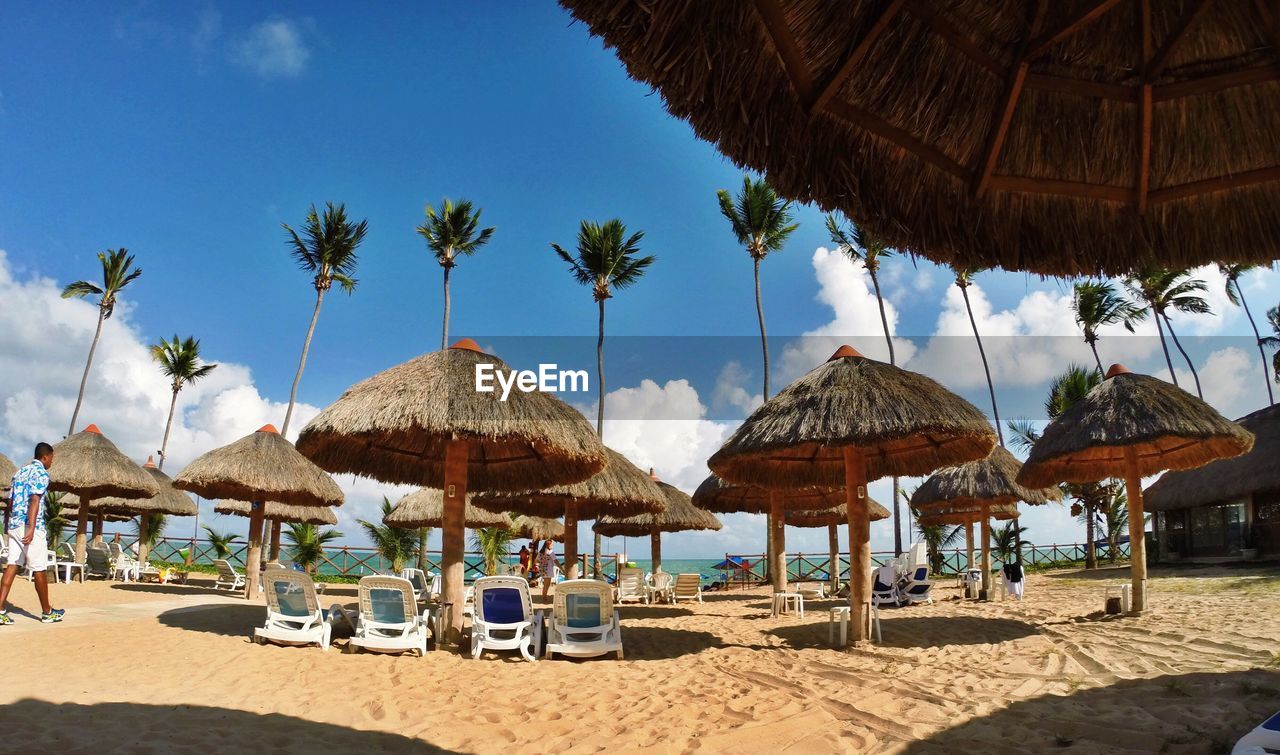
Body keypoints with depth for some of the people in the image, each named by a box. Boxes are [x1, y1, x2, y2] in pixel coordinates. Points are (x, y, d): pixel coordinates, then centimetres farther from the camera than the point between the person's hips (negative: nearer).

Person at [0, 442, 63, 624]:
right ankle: (47, 612, 11)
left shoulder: (20, 472, 17)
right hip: (30, 527, -8)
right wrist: (31, 528, -28)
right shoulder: (41, 473, -9)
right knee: (39, 570, 2)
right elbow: (34, 500, -20)